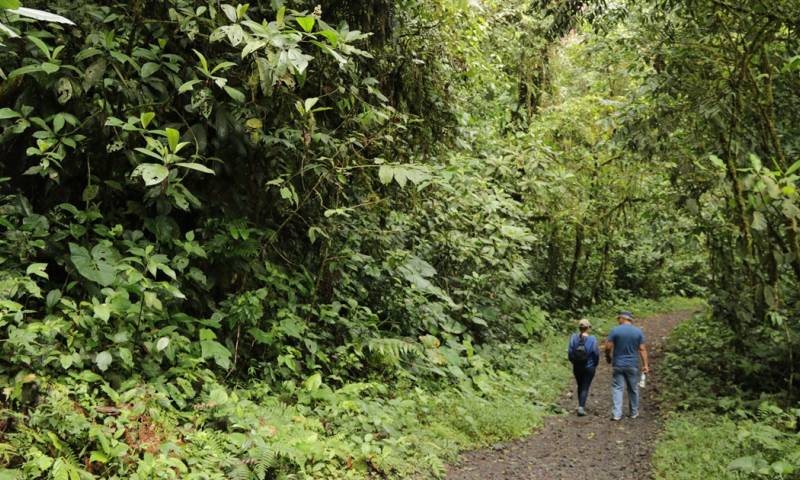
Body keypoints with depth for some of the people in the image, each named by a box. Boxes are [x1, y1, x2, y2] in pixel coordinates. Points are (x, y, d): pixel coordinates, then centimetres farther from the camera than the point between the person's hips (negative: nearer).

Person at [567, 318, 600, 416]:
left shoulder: (574, 338, -11)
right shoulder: (592, 339, -15)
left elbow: (570, 353, -7)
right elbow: (596, 354, -10)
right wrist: (595, 364, 9)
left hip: (577, 368, 3)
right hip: (589, 368, -3)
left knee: (580, 386, 20)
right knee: (585, 388, 4)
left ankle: (581, 406, 30)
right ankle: (581, 407, -7)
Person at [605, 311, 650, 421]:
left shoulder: (615, 330, -7)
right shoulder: (638, 331, -1)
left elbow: (608, 347, -8)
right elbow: (642, 349, -2)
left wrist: (608, 357, 10)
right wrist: (645, 364, 1)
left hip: (618, 365, -2)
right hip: (633, 365, 2)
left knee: (617, 388, 1)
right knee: (633, 389, 14)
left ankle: (616, 414, -7)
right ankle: (634, 412, 25)